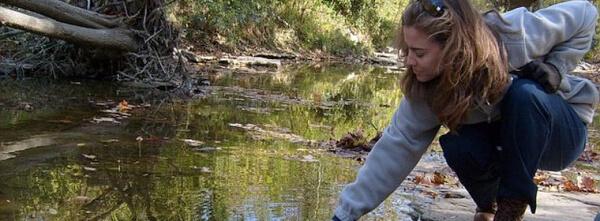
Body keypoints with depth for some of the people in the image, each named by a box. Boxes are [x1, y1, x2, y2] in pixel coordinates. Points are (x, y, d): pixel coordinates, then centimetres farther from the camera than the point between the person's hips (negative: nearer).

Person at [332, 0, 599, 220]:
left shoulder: (514, 37, -30)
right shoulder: (426, 88, -21)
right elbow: (396, 146, -21)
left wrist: (554, 67, -24)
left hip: (562, 132, -2)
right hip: (507, 143, 2)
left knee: (524, 93, -34)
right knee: (457, 147, -30)